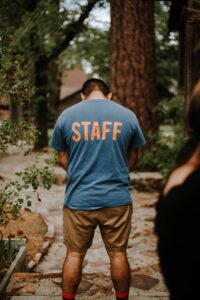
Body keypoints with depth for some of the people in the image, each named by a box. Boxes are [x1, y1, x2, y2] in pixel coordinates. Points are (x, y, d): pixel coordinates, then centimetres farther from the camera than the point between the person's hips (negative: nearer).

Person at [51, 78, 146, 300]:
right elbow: (133, 157, 11)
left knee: (74, 254, 12)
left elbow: (62, 157, 7)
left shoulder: (67, 115, 0)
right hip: (117, 199, 0)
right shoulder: (128, 115, 1)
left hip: (78, 199, 0)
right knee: (118, 254, 12)